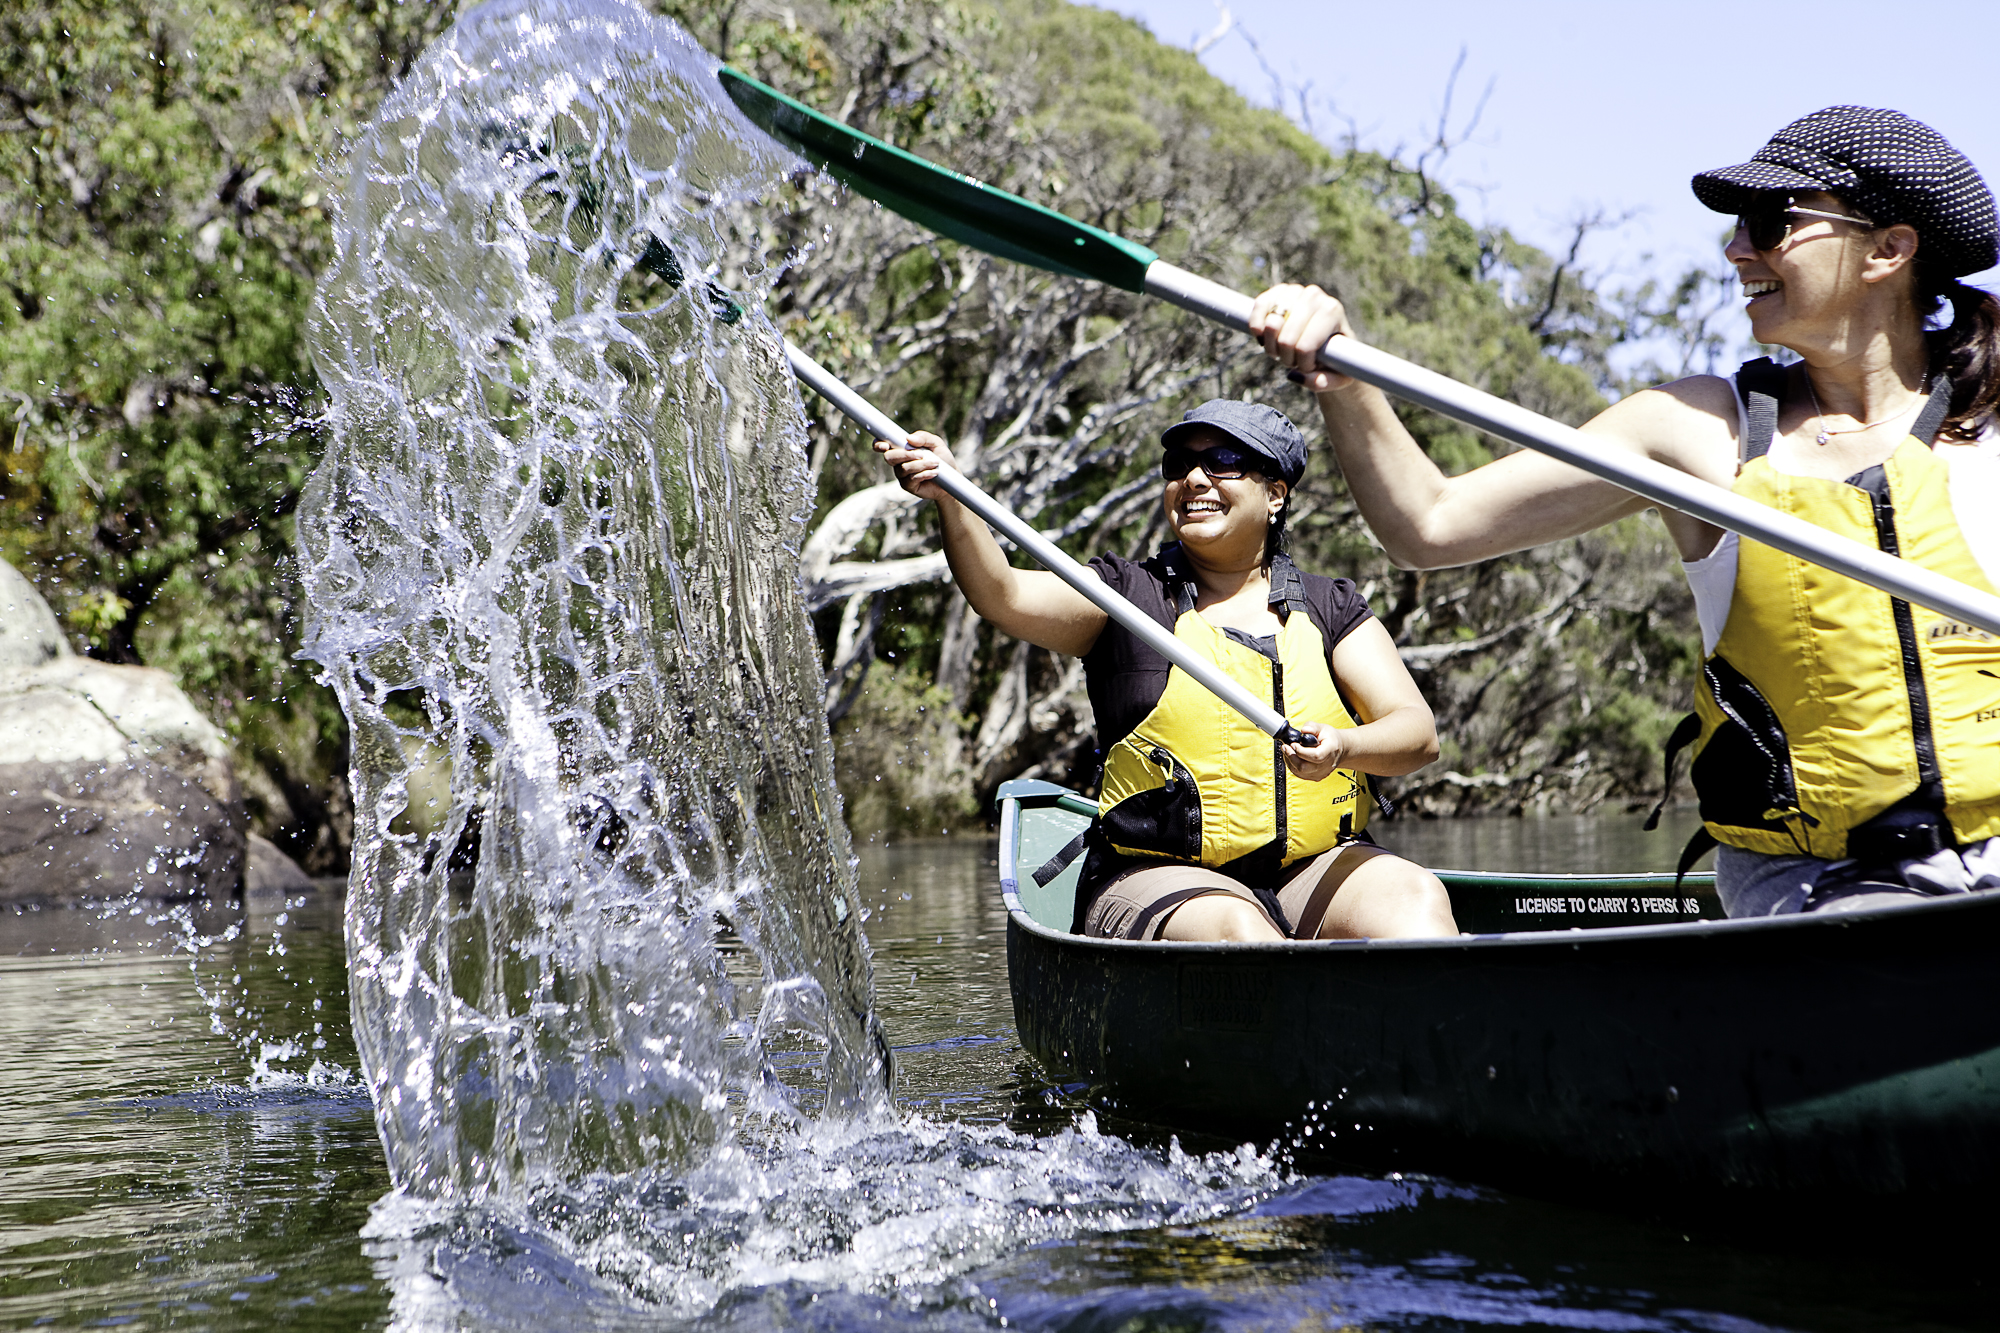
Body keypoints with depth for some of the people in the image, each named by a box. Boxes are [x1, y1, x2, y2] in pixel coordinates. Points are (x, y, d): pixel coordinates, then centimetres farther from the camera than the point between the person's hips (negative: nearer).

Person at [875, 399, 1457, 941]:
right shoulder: (1125, 596, 6)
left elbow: (1418, 732, 2)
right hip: (1157, 881, -2)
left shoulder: (1331, 609, 12)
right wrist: (950, 496, -31)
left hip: (1317, 870, 2)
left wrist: (1343, 748, -21)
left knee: (1414, 898, -28)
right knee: (1237, 932, -35)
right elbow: (1002, 596, -11)